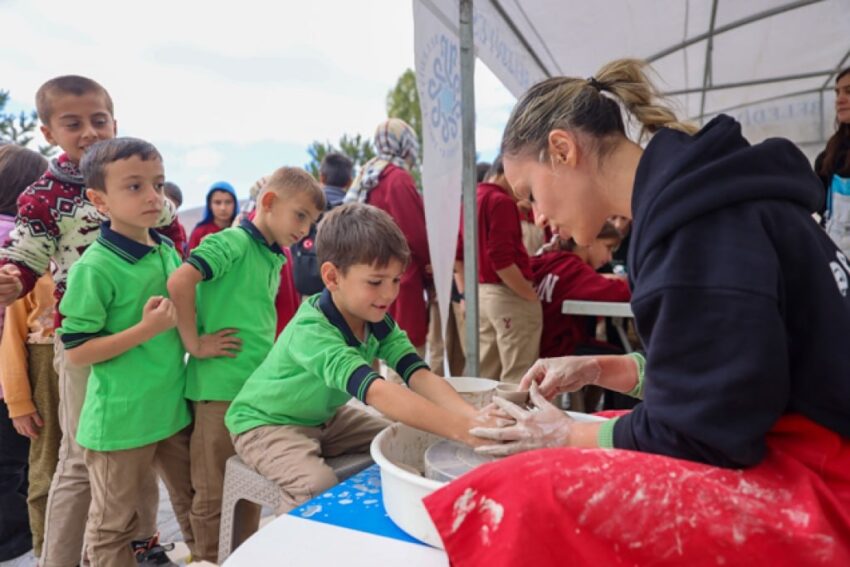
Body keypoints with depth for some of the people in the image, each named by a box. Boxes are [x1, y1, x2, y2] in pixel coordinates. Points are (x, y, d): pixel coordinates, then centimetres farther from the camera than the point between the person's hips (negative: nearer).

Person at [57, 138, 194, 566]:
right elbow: (76, 352, -17)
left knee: (196, 506, 23)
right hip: (121, 421, -6)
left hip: (174, 409, 7)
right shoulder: (95, 267, -18)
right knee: (113, 528, 14)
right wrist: (147, 329, -24)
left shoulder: (168, 251, 3)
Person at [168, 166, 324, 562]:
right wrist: (194, 344, -19)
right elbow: (179, 282, -26)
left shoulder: (274, 258, 13)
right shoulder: (232, 242, -13)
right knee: (216, 491, 8)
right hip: (222, 386, -8)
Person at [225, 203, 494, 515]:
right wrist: (460, 429, -56)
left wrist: (473, 418, -42)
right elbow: (375, 391, -48)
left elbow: (420, 375, -24)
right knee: (319, 486, -32)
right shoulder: (311, 332, -35)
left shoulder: (379, 322, -13)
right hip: (267, 423, -7)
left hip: (325, 417, 7)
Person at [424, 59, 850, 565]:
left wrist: (569, 438, -6)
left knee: (531, 500, -26)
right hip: (786, 449, 10)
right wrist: (597, 370, 10)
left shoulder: (703, 219, -23)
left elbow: (705, 435, -20)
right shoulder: (698, 198, 7)